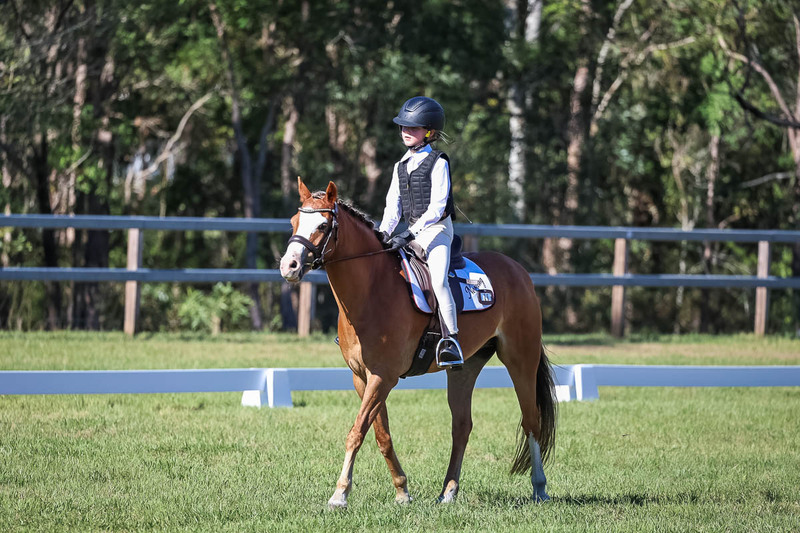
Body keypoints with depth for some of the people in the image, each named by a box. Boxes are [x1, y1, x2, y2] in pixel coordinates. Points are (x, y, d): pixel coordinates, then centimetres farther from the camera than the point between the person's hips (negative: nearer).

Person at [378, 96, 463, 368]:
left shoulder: (438, 163, -7)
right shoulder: (401, 166, 14)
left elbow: (436, 207, -15)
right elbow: (393, 204, 13)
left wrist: (412, 233, -23)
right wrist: (383, 233, -4)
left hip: (437, 230, -8)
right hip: (412, 232, 8)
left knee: (438, 280, -27)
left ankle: (451, 340, -31)